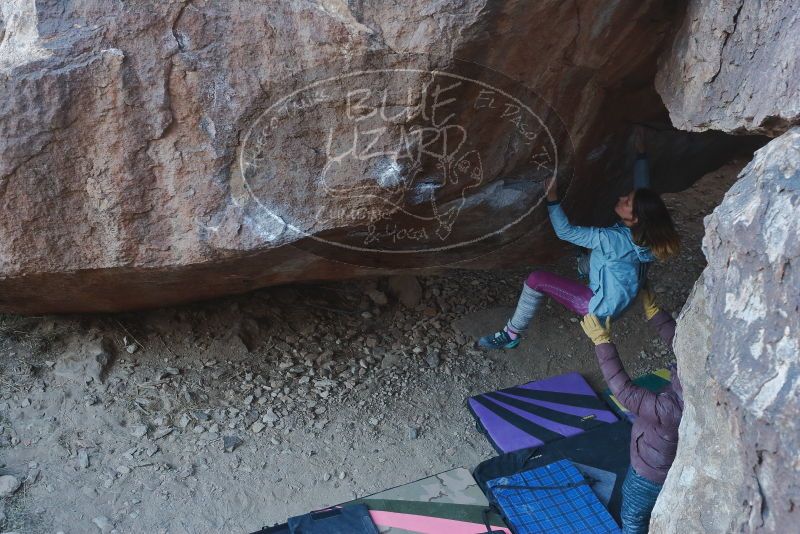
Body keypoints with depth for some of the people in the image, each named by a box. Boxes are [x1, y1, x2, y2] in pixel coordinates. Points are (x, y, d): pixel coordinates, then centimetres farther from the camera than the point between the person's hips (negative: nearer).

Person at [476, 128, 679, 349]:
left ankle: (510, 335, -4)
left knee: (536, 279, -15)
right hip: (618, 299, 9)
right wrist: (641, 153, 6)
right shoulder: (641, 231, -11)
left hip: (600, 306, -9)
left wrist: (552, 197, -35)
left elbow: (565, 232, -32)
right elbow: (643, 189, 5)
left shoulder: (615, 239, -34)